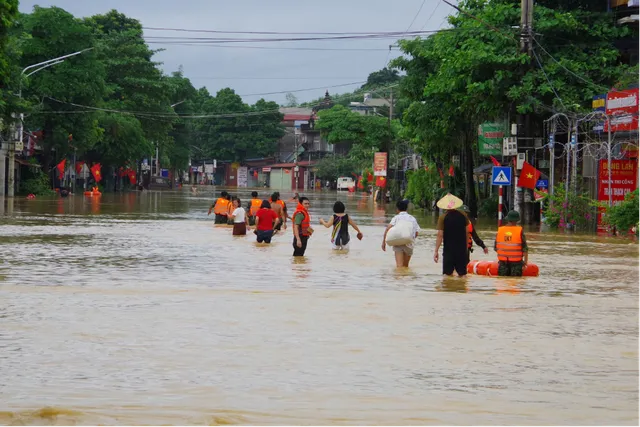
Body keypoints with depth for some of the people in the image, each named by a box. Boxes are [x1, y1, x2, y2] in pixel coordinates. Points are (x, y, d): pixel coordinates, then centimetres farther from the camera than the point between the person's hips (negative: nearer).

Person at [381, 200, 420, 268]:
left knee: (399, 265, -12)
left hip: (398, 243, -3)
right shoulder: (412, 218, 16)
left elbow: (388, 228, -10)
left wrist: (384, 241, -10)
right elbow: (416, 233, 11)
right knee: (405, 266, 18)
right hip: (409, 244, 3)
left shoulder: (396, 217, 6)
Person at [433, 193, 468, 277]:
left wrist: (436, 251, -9)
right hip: (462, 250, 3)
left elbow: (440, 235, -13)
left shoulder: (443, 218, -11)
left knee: (448, 274, 2)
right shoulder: (462, 215, -2)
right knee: (462, 274, 8)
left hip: (449, 250, -3)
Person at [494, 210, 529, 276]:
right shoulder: (520, 230, -9)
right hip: (516, 262, -3)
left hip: (502, 262, 3)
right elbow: (525, 248, -9)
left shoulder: (500, 230, 1)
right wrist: (525, 261, -1)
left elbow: (495, 248, 8)